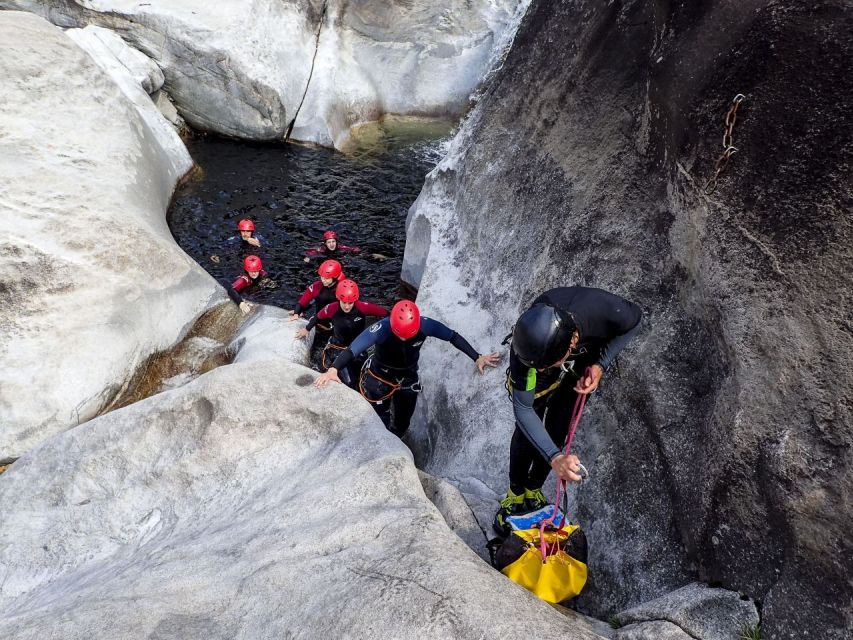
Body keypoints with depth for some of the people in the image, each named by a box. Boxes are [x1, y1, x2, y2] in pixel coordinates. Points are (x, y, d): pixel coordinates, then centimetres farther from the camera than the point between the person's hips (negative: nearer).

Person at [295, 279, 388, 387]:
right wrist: (307, 329, 14)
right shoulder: (332, 308, -22)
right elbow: (318, 317, -1)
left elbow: (385, 313, -17)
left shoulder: (363, 307, -26)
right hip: (336, 349, 0)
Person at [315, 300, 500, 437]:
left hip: (408, 380, 3)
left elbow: (453, 337, -15)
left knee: (402, 425, 16)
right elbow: (352, 350, -43)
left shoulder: (425, 325, -28)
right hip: (379, 380, -3)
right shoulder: (381, 329, -36)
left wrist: (477, 358, -15)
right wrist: (333, 370, -59)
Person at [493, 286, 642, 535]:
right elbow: (523, 409, -37)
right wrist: (555, 457, -48)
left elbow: (635, 321, -17)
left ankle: (533, 490, 28)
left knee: (556, 434, 3)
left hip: (581, 370, 1)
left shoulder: (605, 310, -43)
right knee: (525, 433, 0)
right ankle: (515, 494, 25)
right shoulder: (526, 346, -44)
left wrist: (600, 364, -27)